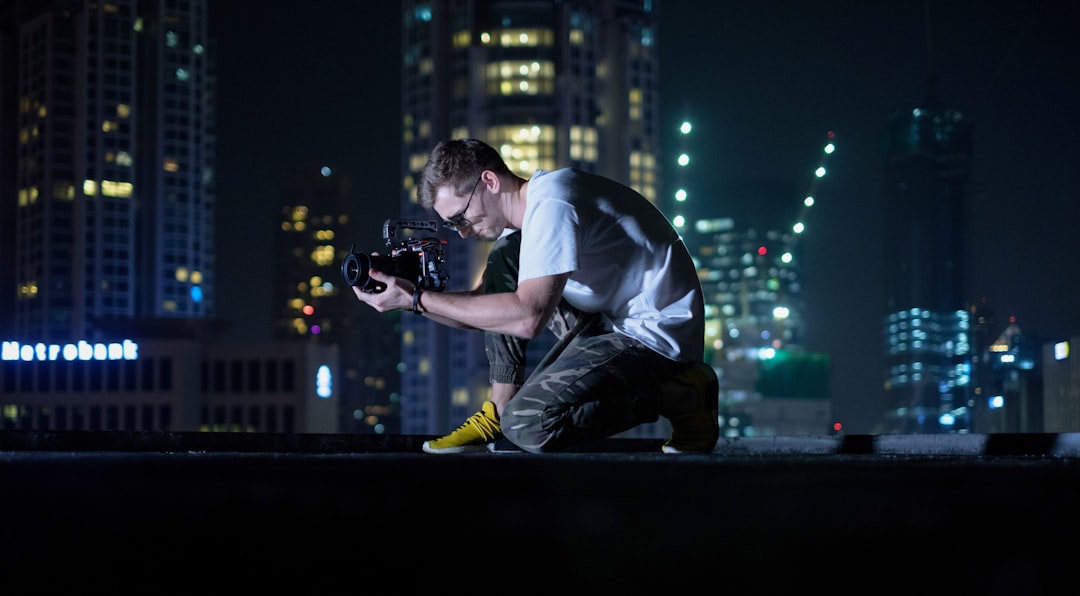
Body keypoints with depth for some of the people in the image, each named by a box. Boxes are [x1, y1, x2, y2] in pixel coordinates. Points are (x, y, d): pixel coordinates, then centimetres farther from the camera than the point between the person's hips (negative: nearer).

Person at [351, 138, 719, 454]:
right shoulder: (519, 206, 10)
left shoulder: (550, 202, -21)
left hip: (658, 332, -10)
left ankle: (681, 395, -7)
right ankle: (501, 410, 4)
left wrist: (417, 300, -25)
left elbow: (528, 317, -30)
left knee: (529, 424, -22)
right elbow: (481, 309, 13)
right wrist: (407, 296, -3)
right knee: (504, 258, 5)